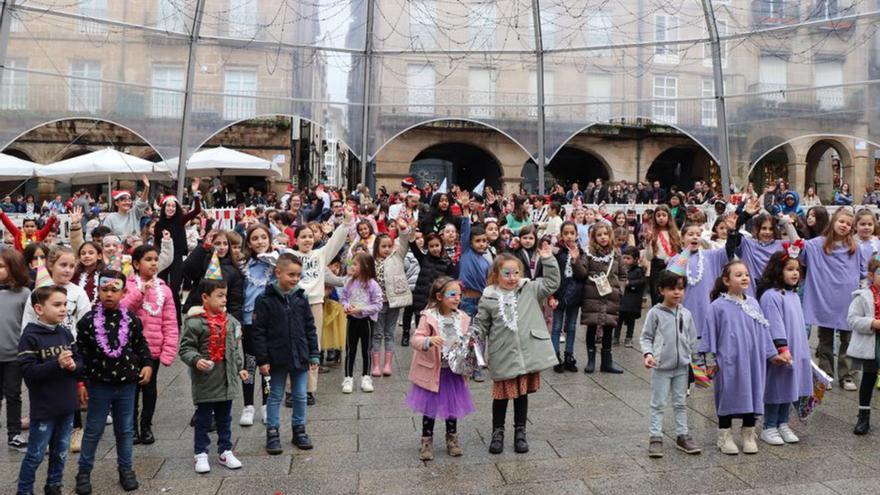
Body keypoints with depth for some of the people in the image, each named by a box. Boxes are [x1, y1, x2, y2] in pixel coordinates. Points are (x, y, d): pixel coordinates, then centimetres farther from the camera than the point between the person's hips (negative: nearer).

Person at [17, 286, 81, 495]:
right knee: (36, 454, 7)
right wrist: (57, 364, -29)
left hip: (66, 405, 5)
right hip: (44, 407, -5)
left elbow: (79, 360, 7)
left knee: (60, 452, 17)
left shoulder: (66, 332, 3)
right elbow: (27, 371, -20)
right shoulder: (30, 337, -14)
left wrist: (73, 365, -14)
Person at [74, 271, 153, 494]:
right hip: (99, 384, -1)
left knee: (125, 429, 13)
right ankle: (84, 471, 25)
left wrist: (147, 364, -6)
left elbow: (141, 344, 8)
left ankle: (126, 470, 27)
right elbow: (81, 354, -3)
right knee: (93, 430, 9)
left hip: (127, 384, 2)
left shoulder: (131, 319, -4)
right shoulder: (88, 320, -8)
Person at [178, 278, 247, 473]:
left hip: (227, 379, 5)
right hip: (205, 379, -5)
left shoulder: (231, 321, 5)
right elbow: (185, 348, -12)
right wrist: (196, 360, -28)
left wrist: (240, 368, 11)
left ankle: (225, 451, 28)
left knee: (224, 418, 16)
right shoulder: (195, 322, -14)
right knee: (203, 419, 8)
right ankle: (201, 454, 21)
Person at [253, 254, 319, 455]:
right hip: (277, 358, -3)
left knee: (300, 396, 12)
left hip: (300, 357, 4)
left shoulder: (301, 298, 2)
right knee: (275, 396, 10)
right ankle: (272, 432, 21)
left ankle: (299, 429, 27)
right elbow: (259, 332, -9)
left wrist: (313, 354, 5)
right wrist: (262, 360, -11)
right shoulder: (265, 300, -10)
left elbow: (310, 328, 7)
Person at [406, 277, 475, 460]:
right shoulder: (429, 317, -16)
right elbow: (416, 339, -20)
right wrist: (429, 341, -39)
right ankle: (427, 441, 22)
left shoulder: (462, 318, -1)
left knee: (452, 405, 14)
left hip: (454, 371, 4)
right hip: (433, 371, -4)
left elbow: (465, 341, 12)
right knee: (430, 407, 8)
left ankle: (452, 439, 32)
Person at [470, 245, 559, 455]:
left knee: (522, 393, 14)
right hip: (503, 357, -1)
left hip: (527, 354, 1)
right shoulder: (489, 299, 0)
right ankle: (497, 432, 29)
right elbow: (481, 324, 5)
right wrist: (472, 334, -14)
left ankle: (520, 432, 29)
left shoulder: (530, 290, 4)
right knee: (502, 394, 11)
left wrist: (548, 260, -7)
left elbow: (551, 283, 1)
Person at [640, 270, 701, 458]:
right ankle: (655, 437, 11)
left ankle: (682, 435, 25)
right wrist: (648, 353, -20)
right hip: (661, 366, -4)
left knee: (681, 403, 14)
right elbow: (646, 337, -5)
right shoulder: (655, 313, -9)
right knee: (658, 404, 4)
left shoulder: (686, 314, 4)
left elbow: (692, 339, 12)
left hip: (682, 366, 4)